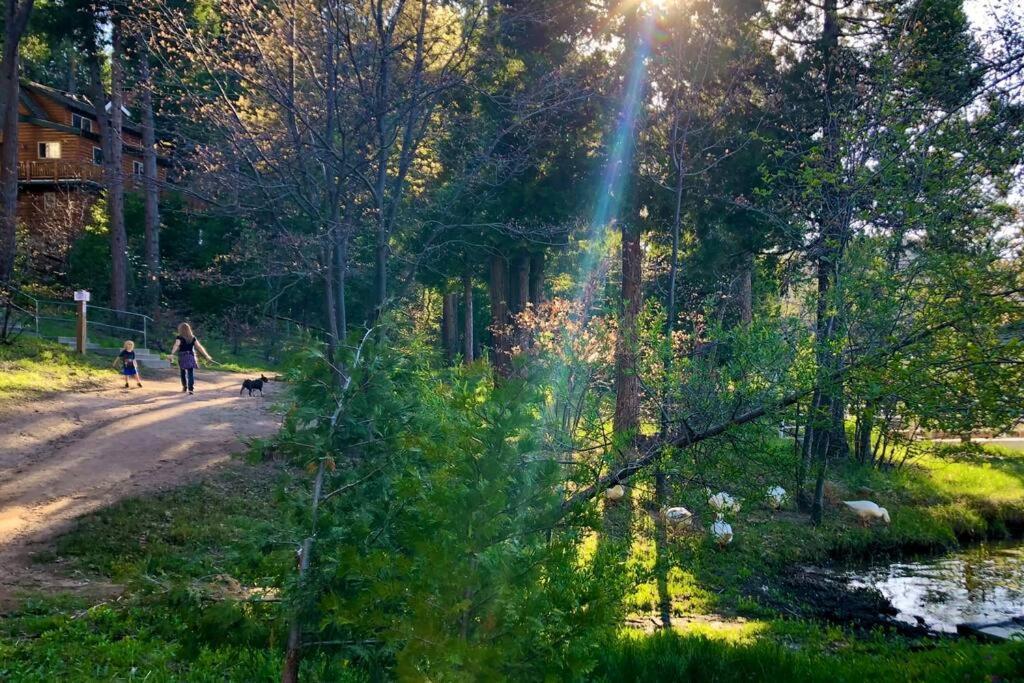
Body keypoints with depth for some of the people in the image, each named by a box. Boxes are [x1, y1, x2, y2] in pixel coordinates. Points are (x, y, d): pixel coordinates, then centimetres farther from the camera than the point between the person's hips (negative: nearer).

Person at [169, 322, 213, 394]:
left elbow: (176, 346, -22)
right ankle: (190, 388, -12)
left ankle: (184, 387, 29)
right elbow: (199, 347, 1)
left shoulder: (179, 338, -5)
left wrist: (172, 354, -35)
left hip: (182, 357, -2)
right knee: (191, 373, 1)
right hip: (191, 357, 2)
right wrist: (206, 356, 2)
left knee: (183, 373, 17)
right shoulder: (192, 338, 5)